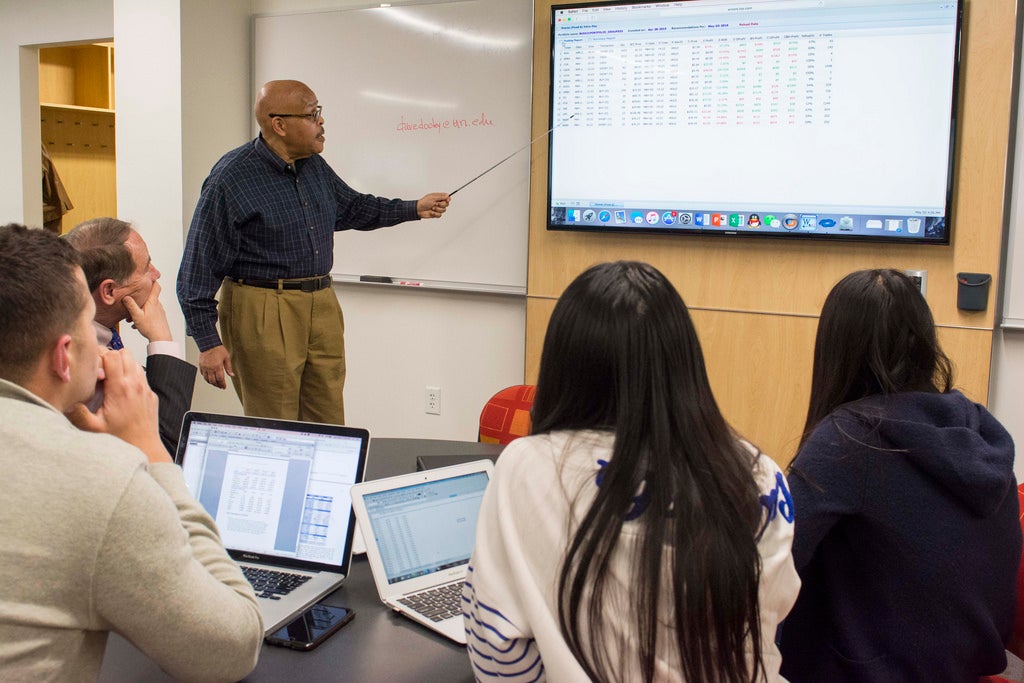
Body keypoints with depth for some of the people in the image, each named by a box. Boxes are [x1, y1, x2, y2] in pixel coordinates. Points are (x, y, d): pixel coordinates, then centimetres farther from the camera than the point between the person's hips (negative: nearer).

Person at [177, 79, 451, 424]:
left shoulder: (314, 166, 10)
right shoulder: (231, 179, -12)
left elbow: (351, 206, 29)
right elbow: (199, 268, -11)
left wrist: (414, 209, 26)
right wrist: (208, 341, -15)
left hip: (322, 305, 7)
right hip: (263, 314, -7)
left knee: (329, 429, 11)